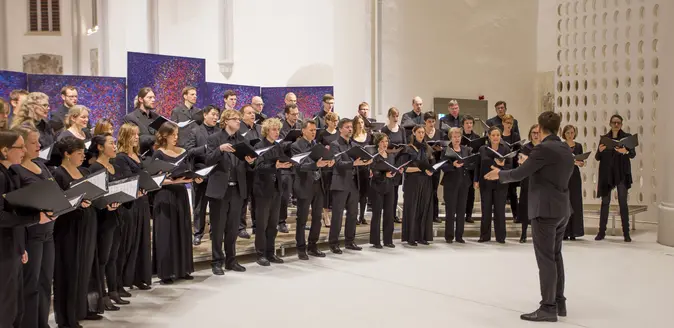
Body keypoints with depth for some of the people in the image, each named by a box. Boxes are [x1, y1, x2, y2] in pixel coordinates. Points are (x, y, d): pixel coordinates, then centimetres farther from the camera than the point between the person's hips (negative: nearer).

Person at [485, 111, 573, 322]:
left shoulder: (543, 148, -15)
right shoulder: (566, 150, 11)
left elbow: (519, 174, -15)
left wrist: (499, 174, 3)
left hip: (545, 210, -9)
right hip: (561, 209, 9)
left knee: (546, 259, -4)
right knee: (555, 256, 16)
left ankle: (548, 307, 1)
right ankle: (559, 302, 23)